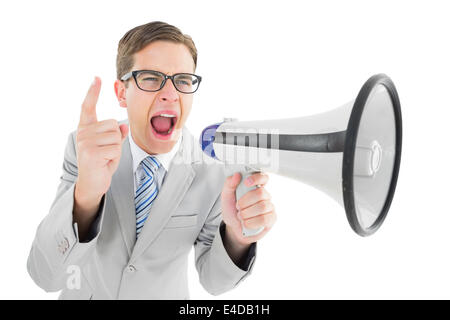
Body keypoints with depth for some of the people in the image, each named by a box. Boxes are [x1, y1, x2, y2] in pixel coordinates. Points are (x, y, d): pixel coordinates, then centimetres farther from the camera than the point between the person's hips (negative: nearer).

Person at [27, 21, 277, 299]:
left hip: (165, 296, 0)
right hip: (87, 293, 0)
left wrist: (237, 236, -36)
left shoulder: (216, 169, -22)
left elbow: (213, 279, -14)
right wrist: (86, 193, -49)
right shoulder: (85, 150, -22)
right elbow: (46, 275, -30)